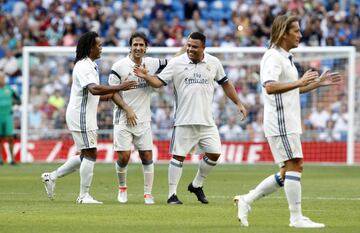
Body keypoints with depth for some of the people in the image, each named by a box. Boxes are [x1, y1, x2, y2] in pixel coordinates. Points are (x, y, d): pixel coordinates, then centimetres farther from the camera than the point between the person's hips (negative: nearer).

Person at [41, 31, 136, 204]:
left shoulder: (91, 66, 17)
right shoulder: (83, 66, -16)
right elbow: (94, 89, -32)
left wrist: (112, 95, 13)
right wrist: (119, 88, -32)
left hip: (87, 117, 10)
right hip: (80, 116, -10)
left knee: (86, 155, 14)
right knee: (90, 154, -8)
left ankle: (51, 177, 19)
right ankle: (84, 196, -3)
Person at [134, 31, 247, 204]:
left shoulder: (213, 63, 6)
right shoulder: (176, 63, -3)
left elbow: (225, 84, 18)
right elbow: (159, 82, -4)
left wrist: (238, 103, 17)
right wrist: (146, 76, -23)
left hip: (206, 121, 3)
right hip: (184, 120, -3)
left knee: (214, 153, 1)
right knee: (178, 156, -4)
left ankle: (196, 185, 22)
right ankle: (172, 195, 2)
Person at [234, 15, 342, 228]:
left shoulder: (286, 58, 19)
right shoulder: (273, 57, -13)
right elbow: (270, 87, -27)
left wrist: (318, 83, 21)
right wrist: (299, 82, -34)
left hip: (288, 123, 10)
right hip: (280, 122, -10)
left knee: (288, 173, 10)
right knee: (294, 166, -10)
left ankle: (246, 200, 14)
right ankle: (296, 218, -8)